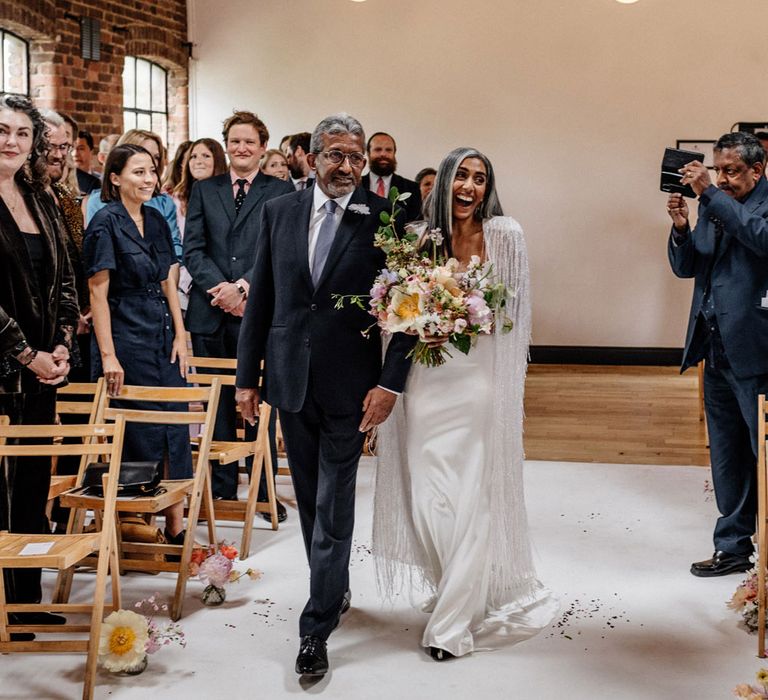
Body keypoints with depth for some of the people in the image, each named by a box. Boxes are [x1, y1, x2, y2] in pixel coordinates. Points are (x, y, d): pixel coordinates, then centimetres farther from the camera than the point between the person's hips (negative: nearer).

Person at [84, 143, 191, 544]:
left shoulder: (156, 220, 10)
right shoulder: (106, 222, -10)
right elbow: (98, 292, -13)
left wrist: (180, 336, 5)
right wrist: (108, 356, -17)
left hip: (164, 339, 7)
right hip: (127, 342, -7)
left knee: (175, 432, 5)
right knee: (140, 436, 0)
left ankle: (175, 526, 12)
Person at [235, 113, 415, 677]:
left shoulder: (385, 218, -7)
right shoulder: (279, 212, 4)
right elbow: (261, 299, 7)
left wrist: (390, 382, -14)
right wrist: (247, 375, 6)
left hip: (349, 387, -4)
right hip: (290, 380, 4)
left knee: (333, 509, 0)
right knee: (310, 501, 17)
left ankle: (317, 628, 7)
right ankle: (336, 591, 37)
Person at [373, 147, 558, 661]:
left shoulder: (505, 234, -2)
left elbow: (514, 308, -1)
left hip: (479, 380, -3)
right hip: (427, 381, 3)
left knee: (471, 499, -2)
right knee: (428, 495, 7)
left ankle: (455, 622, 8)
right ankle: (458, 590, 34)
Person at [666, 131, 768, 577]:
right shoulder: (713, 208, 12)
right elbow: (685, 267, 12)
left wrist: (710, 193, -25)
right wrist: (681, 226, -7)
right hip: (717, 352, 7)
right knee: (727, 459, 15)